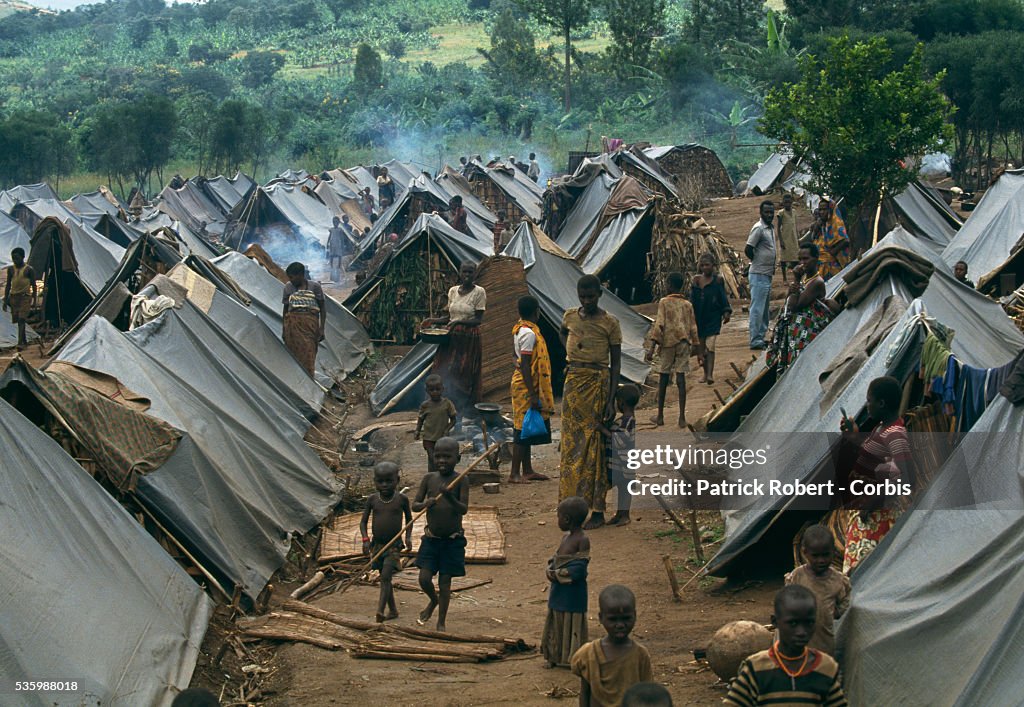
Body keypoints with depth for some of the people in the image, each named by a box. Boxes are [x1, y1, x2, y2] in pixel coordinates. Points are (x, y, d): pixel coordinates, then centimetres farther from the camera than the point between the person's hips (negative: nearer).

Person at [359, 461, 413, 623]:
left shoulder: (402, 499, -5)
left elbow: (409, 518, 11)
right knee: (384, 578, 13)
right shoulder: (372, 500, -1)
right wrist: (365, 539, -9)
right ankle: (393, 610, 27)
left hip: (394, 545, -3)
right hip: (377, 544, 3)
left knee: (385, 577, -17)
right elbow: (363, 521, 4)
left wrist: (408, 536, -1)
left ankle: (380, 611, -25)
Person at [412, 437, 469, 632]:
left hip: (453, 540, -2)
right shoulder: (429, 478, -1)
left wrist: (450, 497, -36)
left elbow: (464, 509, -17)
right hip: (431, 538, 2)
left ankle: (441, 622, 20)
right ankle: (433, 600, 32)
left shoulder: (461, 480, -9)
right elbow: (414, 505, 0)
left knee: (445, 581, 4)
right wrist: (425, 504, -23)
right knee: (424, 578, -2)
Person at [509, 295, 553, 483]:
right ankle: (514, 474, -3)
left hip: (525, 386, 10)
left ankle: (527, 470, 21)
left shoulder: (521, 329, 11)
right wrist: (533, 395, -22)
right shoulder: (528, 333, -19)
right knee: (522, 432, -6)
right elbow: (525, 366, -22)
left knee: (525, 432, 14)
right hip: (527, 387, -10)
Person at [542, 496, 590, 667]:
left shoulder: (582, 540, -17)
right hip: (558, 591, 8)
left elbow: (578, 570, -22)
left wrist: (557, 574, -17)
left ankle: (572, 658, 14)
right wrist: (551, 569, -7)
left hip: (573, 592, -8)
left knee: (571, 625, 3)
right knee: (557, 623, 15)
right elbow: (555, 559, 14)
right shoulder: (565, 537, 8)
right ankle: (557, 656, 26)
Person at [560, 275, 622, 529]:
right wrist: (570, 354, 12)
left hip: (597, 383, -4)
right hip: (573, 382, 4)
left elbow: (615, 363, -5)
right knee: (571, 444, 6)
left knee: (594, 445, -3)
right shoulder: (570, 317, 6)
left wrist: (611, 401, -11)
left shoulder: (610, 323, -6)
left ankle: (597, 510, 1)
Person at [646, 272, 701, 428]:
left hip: (667, 344, -2)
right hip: (683, 344, 3)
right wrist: (699, 352, 13)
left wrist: (651, 348, -15)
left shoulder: (664, 302, -3)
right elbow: (693, 329, 9)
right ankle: (682, 418, -4)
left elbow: (659, 325, -12)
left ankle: (660, 416, 13)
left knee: (663, 380, 7)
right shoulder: (687, 305, 8)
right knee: (681, 379, 0)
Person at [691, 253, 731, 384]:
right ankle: (705, 373, 19)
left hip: (713, 317, -3)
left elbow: (723, 296, 4)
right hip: (699, 317, 3)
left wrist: (726, 311, -5)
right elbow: (692, 298, 8)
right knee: (702, 348, 8)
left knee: (710, 347, -13)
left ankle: (710, 374, -18)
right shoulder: (696, 280, 6)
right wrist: (691, 312, -1)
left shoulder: (718, 280, 0)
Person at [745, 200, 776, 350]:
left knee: (764, 309, 14)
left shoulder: (771, 228, 13)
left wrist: (771, 266, 11)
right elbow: (748, 249, -19)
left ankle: (761, 338, 21)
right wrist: (758, 262, -5)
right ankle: (755, 341, -6)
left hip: (767, 275, 10)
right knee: (757, 308, -8)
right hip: (759, 275, -10)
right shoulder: (759, 228, -15)